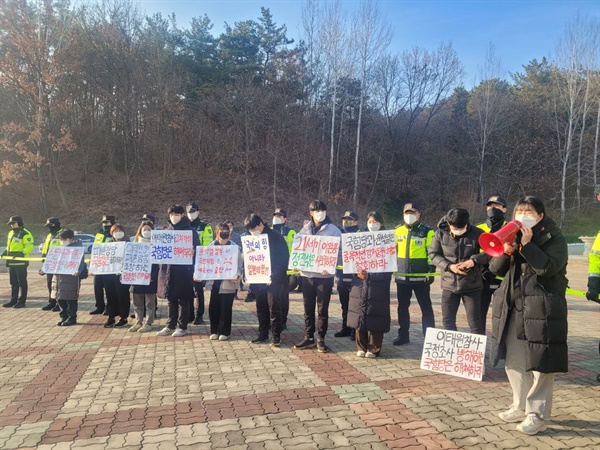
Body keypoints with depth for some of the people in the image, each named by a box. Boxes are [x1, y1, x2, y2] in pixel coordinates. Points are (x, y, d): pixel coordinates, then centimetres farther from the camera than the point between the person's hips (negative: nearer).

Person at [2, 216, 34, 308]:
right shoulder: (11, 233, 16)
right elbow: (9, 246, 26)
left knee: (22, 282, -1)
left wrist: (21, 253, -28)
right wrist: (5, 252, 10)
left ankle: (22, 301, 4)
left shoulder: (25, 234, -10)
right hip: (11, 262, 9)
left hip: (21, 262, -8)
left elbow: (29, 246, -16)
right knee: (13, 283, 14)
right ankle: (13, 300, 22)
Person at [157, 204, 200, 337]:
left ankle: (182, 327, 14)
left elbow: (196, 250, -4)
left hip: (183, 269, -5)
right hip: (168, 269, 5)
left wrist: (191, 252, -21)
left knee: (183, 299, 4)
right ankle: (170, 326, 22)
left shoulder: (189, 231, -3)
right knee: (171, 299, 12)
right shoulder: (167, 231, 12)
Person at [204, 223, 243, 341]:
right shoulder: (211, 246, 4)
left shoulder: (235, 247, -6)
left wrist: (237, 275, -24)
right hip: (214, 282, 4)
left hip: (228, 282, -3)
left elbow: (238, 265, -7)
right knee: (213, 307, 10)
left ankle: (224, 331, 18)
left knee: (226, 308, 4)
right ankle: (214, 331, 24)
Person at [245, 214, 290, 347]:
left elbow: (284, 258, -12)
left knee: (274, 308, -1)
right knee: (261, 308, 12)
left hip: (274, 280, -6)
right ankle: (263, 333, 25)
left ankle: (276, 336, 9)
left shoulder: (275, 237, -10)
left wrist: (275, 276, -17)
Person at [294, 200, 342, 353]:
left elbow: (339, 253, -4)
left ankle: (320, 339, 16)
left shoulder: (333, 230, -1)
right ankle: (308, 338, 23)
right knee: (308, 309, 11)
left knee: (322, 309, 4)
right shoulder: (305, 229, 9)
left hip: (324, 276, -3)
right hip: (307, 274, 3)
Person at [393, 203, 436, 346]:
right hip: (402, 276, 4)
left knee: (426, 308, 4)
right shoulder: (397, 231, 9)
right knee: (402, 307, 12)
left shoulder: (427, 231, -2)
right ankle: (403, 335, 23)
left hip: (421, 276, -4)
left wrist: (431, 270, -10)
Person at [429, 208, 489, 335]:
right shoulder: (440, 233, -5)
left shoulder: (476, 233, -9)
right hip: (449, 284, 2)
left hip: (471, 285, -2)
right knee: (447, 320, 12)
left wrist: (474, 260, -20)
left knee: (475, 323, 6)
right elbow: (433, 254, 1)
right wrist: (449, 266, -14)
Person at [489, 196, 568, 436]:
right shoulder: (512, 236, 13)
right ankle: (520, 405, 28)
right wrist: (505, 251, -12)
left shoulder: (554, 238, -3)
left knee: (539, 363, -1)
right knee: (514, 361, 13)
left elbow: (548, 267, -19)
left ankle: (538, 414, 11)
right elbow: (495, 268, 5)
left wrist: (527, 245, -21)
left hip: (541, 309, -6)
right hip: (512, 308, 6)